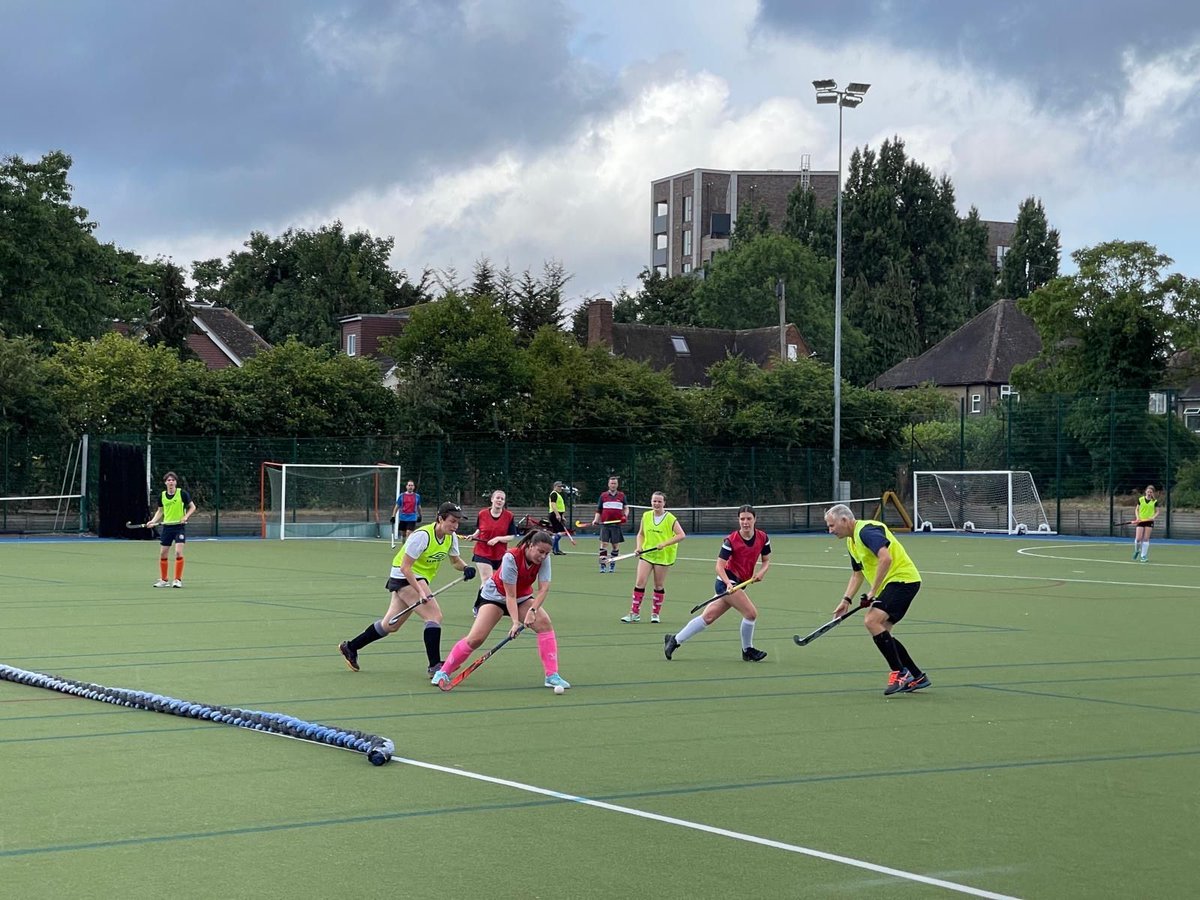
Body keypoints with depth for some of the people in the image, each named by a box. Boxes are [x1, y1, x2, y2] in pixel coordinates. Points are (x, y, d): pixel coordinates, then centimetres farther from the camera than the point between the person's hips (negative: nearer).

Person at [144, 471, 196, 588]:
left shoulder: (182, 493, -7)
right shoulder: (162, 496, 4)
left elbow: (192, 507, 1)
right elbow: (160, 511, 16)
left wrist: (186, 516, -15)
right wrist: (153, 521, 1)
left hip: (180, 526, -4)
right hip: (167, 527, 4)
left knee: (178, 552, -15)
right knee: (163, 554, 5)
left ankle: (178, 580, -5)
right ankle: (164, 580, 19)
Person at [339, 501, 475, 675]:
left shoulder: (451, 537, -3)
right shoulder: (422, 536, -26)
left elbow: (455, 560, 15)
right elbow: (405, 567, -25)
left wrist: (465, 568, -8)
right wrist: (421, 592, -32)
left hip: (418, 579, 9)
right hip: (403, 576, -9)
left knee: (390, 625, 18)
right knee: (435, 616, -21)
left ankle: (350, 647, 32)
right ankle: (434, 666, -22)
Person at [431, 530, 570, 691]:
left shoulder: (544, 559, -19)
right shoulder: (511, 558, -33)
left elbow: (543, 589, -25)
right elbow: (510, 595, -32)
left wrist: (532, 610, -40)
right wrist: (515, 622, -41)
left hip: (522, 597, 4)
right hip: (495, 595, -4)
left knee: (545, 624, -19)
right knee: (476, 638, -16)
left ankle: (552, 676, -13)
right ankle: (443, 672, 0)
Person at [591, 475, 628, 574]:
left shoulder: (621, 495, 9)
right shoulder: (603, 496, 9)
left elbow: (626, 508, 15)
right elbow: (598, 510, 12)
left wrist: (625, 515, -5)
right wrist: (595, 520, -3)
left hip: (616, 524, 1)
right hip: (605, 524, -1)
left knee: (616, 545, 3)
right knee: (603, 543, -9)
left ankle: (612, 565, 15)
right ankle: (602, 566, -9)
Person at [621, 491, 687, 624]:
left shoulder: (670, 518, -8)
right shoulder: (646, 516, 5)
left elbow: (681, 535, -13)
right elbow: (641, 534, 16)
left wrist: (665, 543, -22)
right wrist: (639, 547, -2)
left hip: (663, 556, -3)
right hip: (646, 554, 3)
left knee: (659, 586, 5)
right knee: (640, 582, -8)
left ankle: (655, 613, 18)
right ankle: (635, 613, -4)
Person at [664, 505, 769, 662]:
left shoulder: (763, 537, 0)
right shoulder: (731, 540, -15)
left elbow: (766, 561, 12)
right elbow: (720, 565, -16)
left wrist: (761, 571, -10)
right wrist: (728, 583, -32)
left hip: (739, 584, 6)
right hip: (726, 581, -6)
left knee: (708, 617, 7)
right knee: (751, 613, -17)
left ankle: (674, 640, 16)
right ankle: (747, 651, 3)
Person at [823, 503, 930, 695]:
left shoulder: (866, 531, -16)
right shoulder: (852, 542, 17)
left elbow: (886, 558, -29)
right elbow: (857, 573, 28)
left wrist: (873, 590, -23)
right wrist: (847, 600, 15)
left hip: (902, 578, -11)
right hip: (892, 584, 11)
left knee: (872, 621, -22)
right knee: (881, 633, 9)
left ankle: (900, 673, -17)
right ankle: (917, 677, 16)